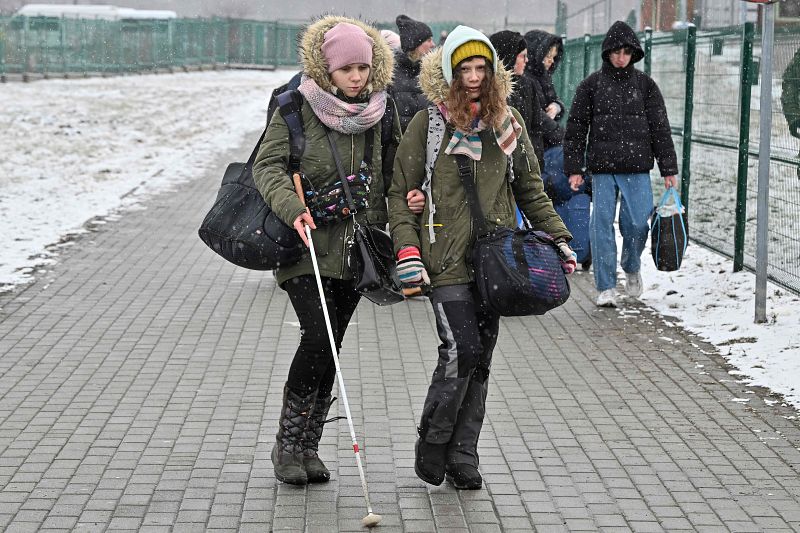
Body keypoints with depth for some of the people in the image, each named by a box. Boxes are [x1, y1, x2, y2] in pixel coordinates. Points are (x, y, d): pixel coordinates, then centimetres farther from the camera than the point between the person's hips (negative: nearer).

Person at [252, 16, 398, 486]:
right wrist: (293, 208, -26)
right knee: (318, 338, -15)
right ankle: (287, 443, 1)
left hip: (355, 252, 4)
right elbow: (267, 165, -10)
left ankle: (308, 447, 19)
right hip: (307, 247, -4)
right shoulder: (297, 108, -7)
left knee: (329, 349, 7)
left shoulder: (381, 113, 5)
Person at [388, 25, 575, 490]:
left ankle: (463, 456, 16)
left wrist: (558, 237, 9)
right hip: (448, 258, -4)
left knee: (480, 360, 6)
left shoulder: (508, 122, 9)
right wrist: (407, 250, -11)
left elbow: (530, 189, 17)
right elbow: (400, 194, 0)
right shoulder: (428, 124, -1)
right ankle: (433, 443, 8)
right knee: (462, 351, -13)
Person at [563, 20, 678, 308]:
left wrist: (668, 169, 3)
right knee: (602, 225, -3)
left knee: (637, 224, -4)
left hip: (637, 168, 0)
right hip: (602, 168, 0)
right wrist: (574, 168, 0)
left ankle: (632, 268, 26)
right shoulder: (592, 84, 4)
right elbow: (576, 128, 6)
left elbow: (660, 128, 7)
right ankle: (606, 287, 5)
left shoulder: (645, 84, 6)